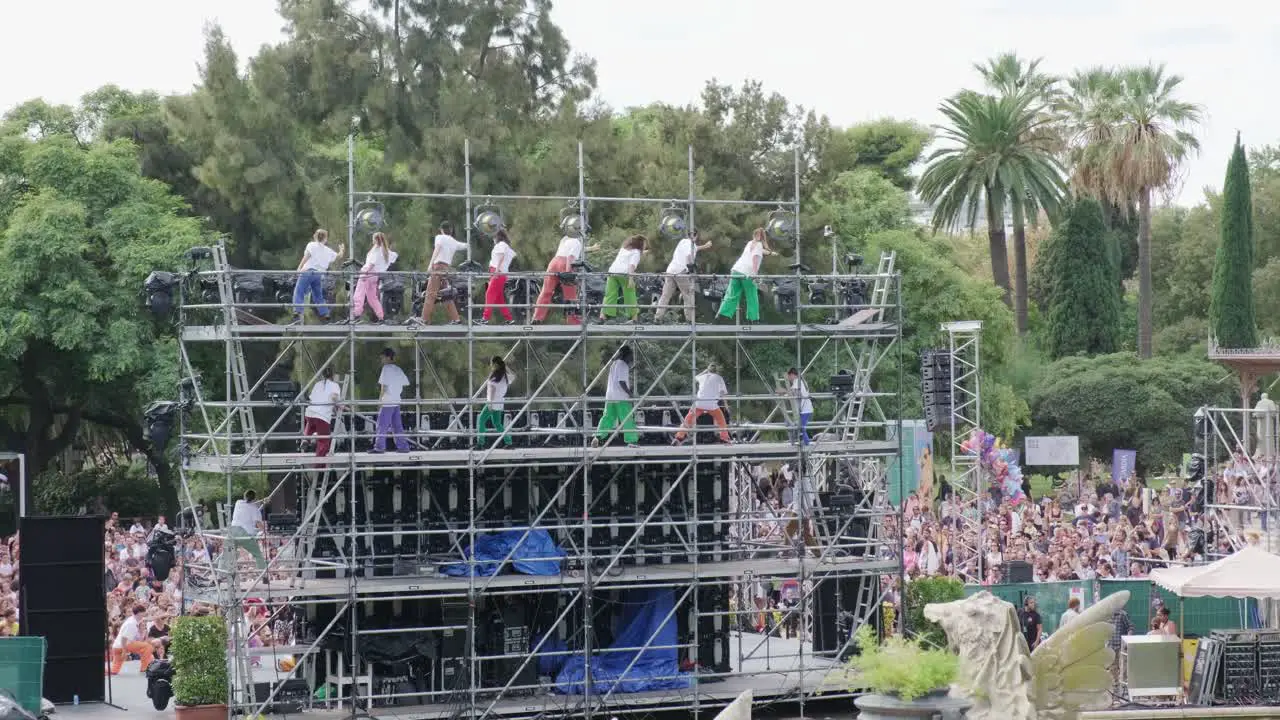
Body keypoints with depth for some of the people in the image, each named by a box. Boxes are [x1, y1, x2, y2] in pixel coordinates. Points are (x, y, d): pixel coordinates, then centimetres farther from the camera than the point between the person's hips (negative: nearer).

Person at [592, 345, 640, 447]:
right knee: (627, 419, -1)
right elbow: (621, 381, -17)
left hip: (610, 397, 8)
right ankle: (631, 441, -1)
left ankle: (598, 437, -10)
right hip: (621, 397, -8)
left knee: (607, 418, 5)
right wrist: (630, 393, -13)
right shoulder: (623, 365, -10)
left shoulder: (614, 364, 16)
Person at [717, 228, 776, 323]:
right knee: (752, 298, 5)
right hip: (747, 274, -6)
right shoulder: (759, 244, 5)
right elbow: (755, 257, -11)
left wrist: (770, 252, 62)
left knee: (731, 296, 3)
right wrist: (755, 273, -21)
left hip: (736, 270, 6)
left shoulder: (750, 243, 26)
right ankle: (752, 318, 5)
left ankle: (723, 314, -7)